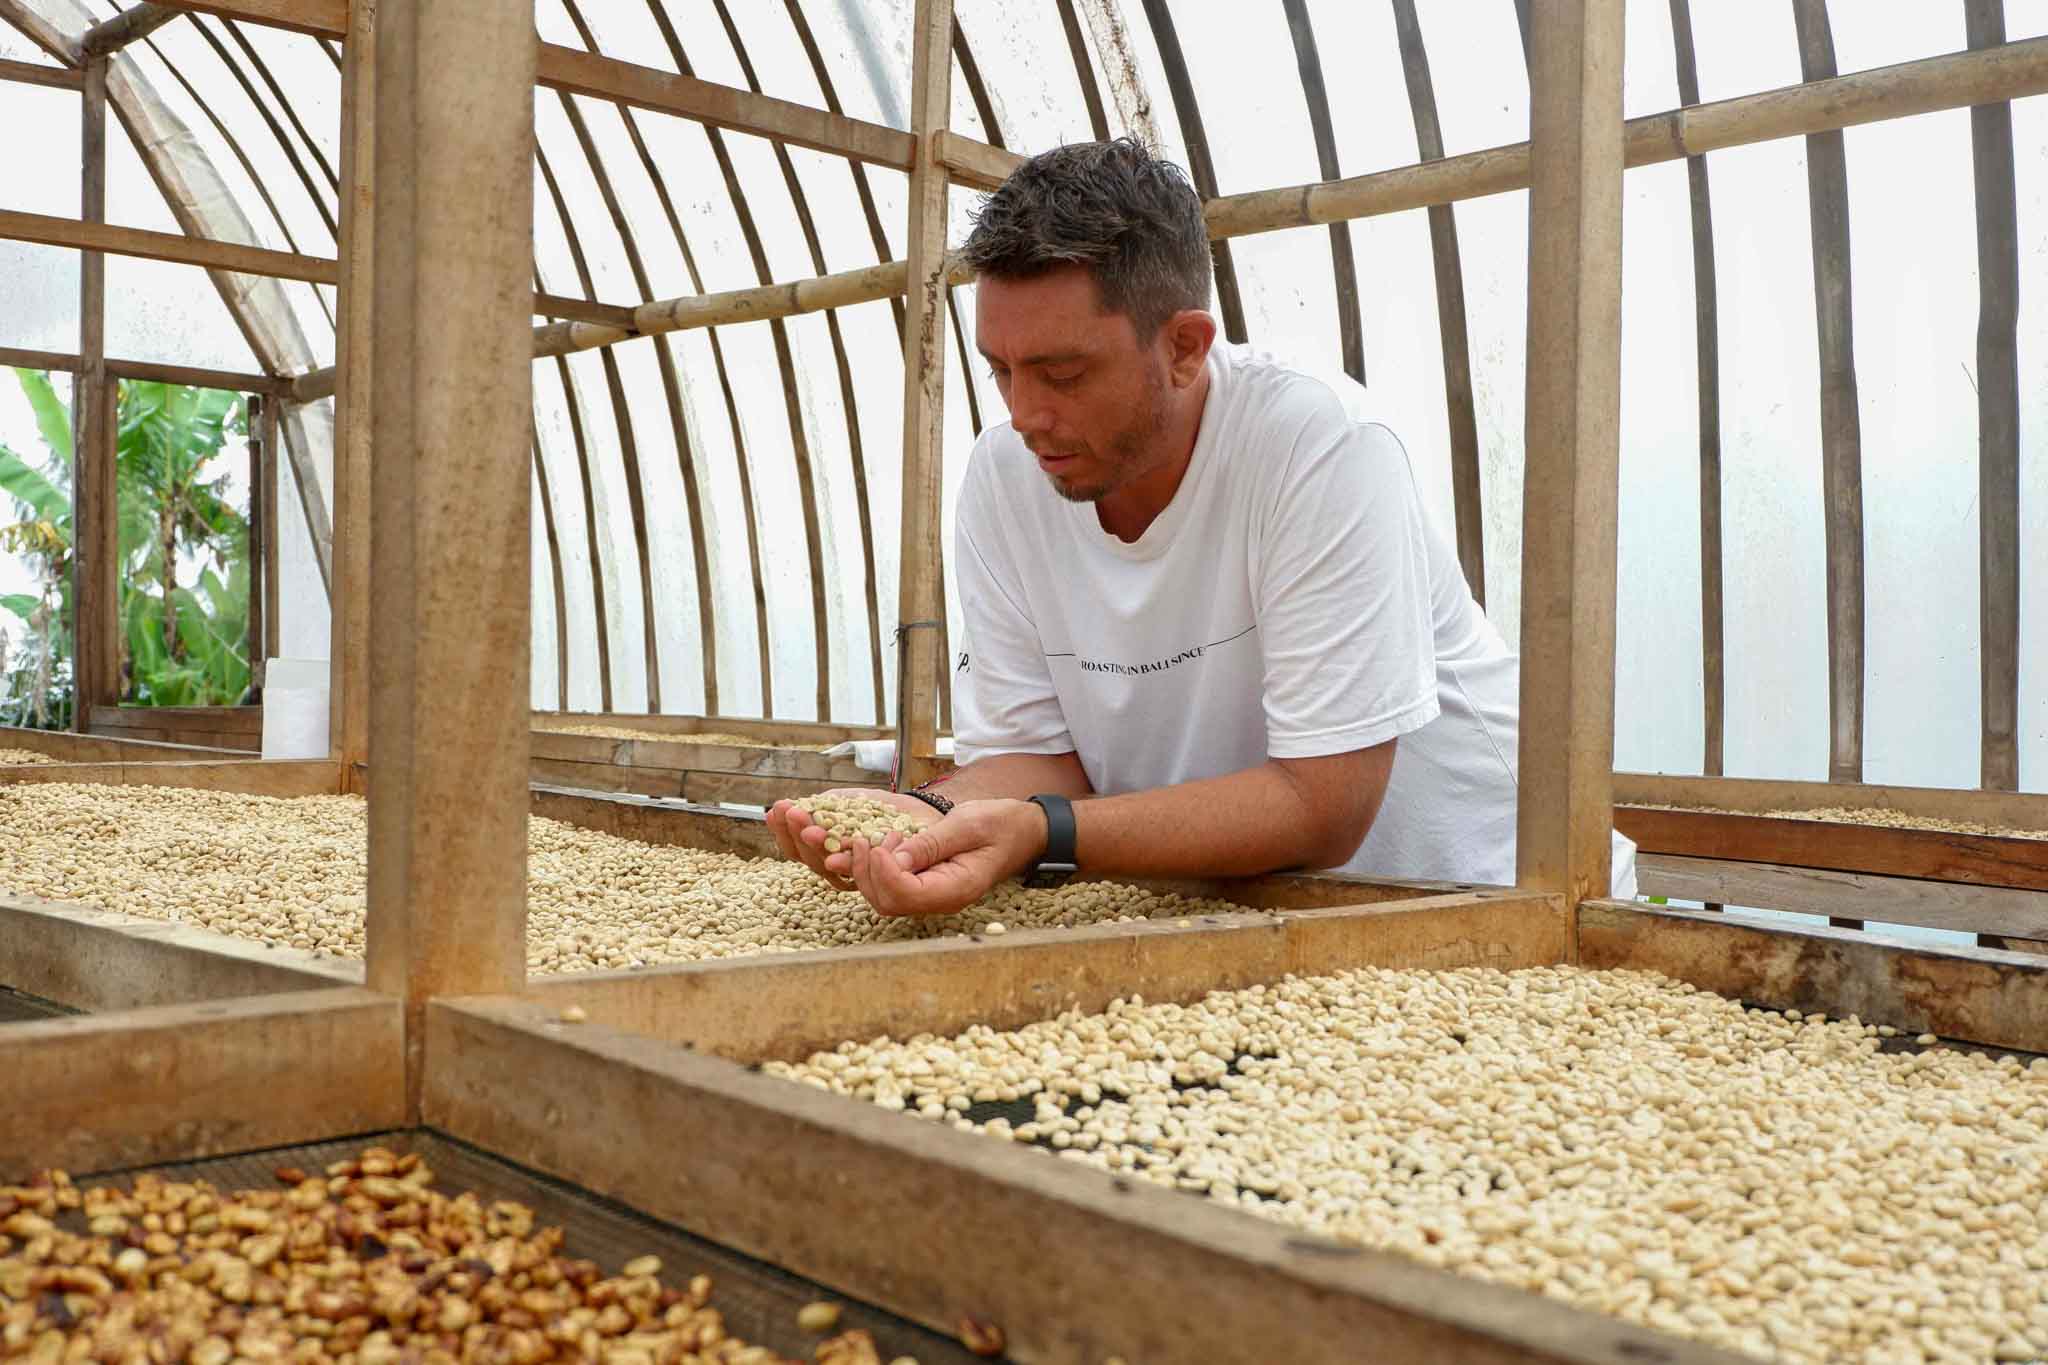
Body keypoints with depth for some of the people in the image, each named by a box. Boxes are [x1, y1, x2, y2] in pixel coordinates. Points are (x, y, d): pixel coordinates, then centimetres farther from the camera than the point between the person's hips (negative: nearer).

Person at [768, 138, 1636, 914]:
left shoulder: (1326, 449, -21)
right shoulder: (1003, 476, -6)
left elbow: (1318, 809, -22)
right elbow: (1035, 753, -2)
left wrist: (1038, 832, -31)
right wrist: (931, 817, -22)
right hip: (1220, 911, 4)